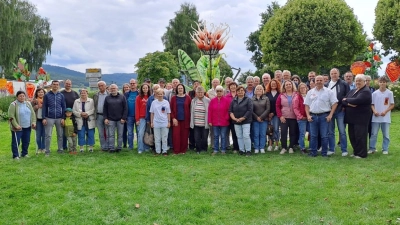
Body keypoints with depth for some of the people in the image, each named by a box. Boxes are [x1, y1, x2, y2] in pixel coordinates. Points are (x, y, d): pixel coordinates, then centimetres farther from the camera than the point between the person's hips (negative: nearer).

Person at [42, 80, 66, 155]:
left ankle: (60, 149, 16)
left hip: (59, 118, 2)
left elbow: (63, 107, 7)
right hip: (49, 118, -2)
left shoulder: (61, 95, 8)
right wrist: (44, 118, -5)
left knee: (60, 135, 6)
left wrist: (63, 118, 0)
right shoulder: (47, 95, 3)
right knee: (48, 135, 0)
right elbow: (44, 107, 2)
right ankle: (47, 151, 6)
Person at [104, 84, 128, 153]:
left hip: (120, 120, -1)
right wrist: (105, 118, -1)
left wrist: (123, 118, -7)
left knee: (120, 134, 4)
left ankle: (119, 148, 13)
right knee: (111, 135, 1)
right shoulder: (107, 98, 9)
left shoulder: (122, 97, 4)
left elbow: (125, 108, 0)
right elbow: (105, 109, 9)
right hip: (110, 120, 1)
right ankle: (111, 148, 6)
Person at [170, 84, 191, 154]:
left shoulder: (187, 98, 4)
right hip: (176, 119, 0)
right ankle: (176, 150, 2)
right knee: (176, 135, -5)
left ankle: (183, 150, 11)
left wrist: (189, 118, -1)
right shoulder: (174, 98, 6)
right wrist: (173, 118, -6)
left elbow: (190, 108, 6)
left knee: (184, 135, 1)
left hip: (185, 120, 0)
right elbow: (171, 109, 5)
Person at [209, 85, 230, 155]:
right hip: (215, 122, 2)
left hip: (224, 122, -2)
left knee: (223, 136, 5)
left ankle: (223, 150, 13)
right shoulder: (212, 101, 4)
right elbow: (210, 111, 2)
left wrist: (227, 118, -8)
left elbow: (228, 111, -2)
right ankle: (215, 150, 15)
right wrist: (210, 121, -2)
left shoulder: (226, 100, -2)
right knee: (216, 136, 8)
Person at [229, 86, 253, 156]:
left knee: (246, 136, -10)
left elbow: (250, 110, -9)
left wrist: (242, 118, -13)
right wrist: (234, 118, -7)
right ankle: (241, 150, 15)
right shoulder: (233, 101, 12)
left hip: (246, 121, -4)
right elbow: (230, 111, 9)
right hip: (236, 122, 4)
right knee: (239, 137, 7)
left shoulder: (248, 100, -1)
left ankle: (248, 150, -1)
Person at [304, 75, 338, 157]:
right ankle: (313, 152, 14)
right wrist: (308, 115, 0)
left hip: (324, 116, -3)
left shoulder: (329, 91, 1)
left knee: (324, 136, 0)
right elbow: (306, 104, 11)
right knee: (313, 135, 6)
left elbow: (334, 103, -1)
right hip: (313, 116, 3)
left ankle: (324, 153, 10)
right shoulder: (310, 92, 10)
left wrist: (330, 115, -9)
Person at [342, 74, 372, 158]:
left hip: (361, 118, -8)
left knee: (360, 136, -3)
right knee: (352, 136, 10)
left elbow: (357, 100, -23)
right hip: (351, 118, 8)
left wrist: (347, 100, -7)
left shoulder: (366, 91, -8)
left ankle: (362, 154, 7)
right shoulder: (352, 91, 16)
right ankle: (356, 152, 22)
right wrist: (349, 104, -14)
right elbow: (343, 101, 7)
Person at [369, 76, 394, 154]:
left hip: (385, 118, -1)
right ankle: (372, 148, 11)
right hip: (376, 117, 1)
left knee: (386, 134, 6)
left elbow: (392, 105, 1)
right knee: (373, 134, 3)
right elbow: (372, 104, 6)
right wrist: (374, 111, -12)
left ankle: (385, 149, 15)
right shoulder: (375, 93, 2)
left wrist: (385, 111, -12)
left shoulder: (389, 93, -1)